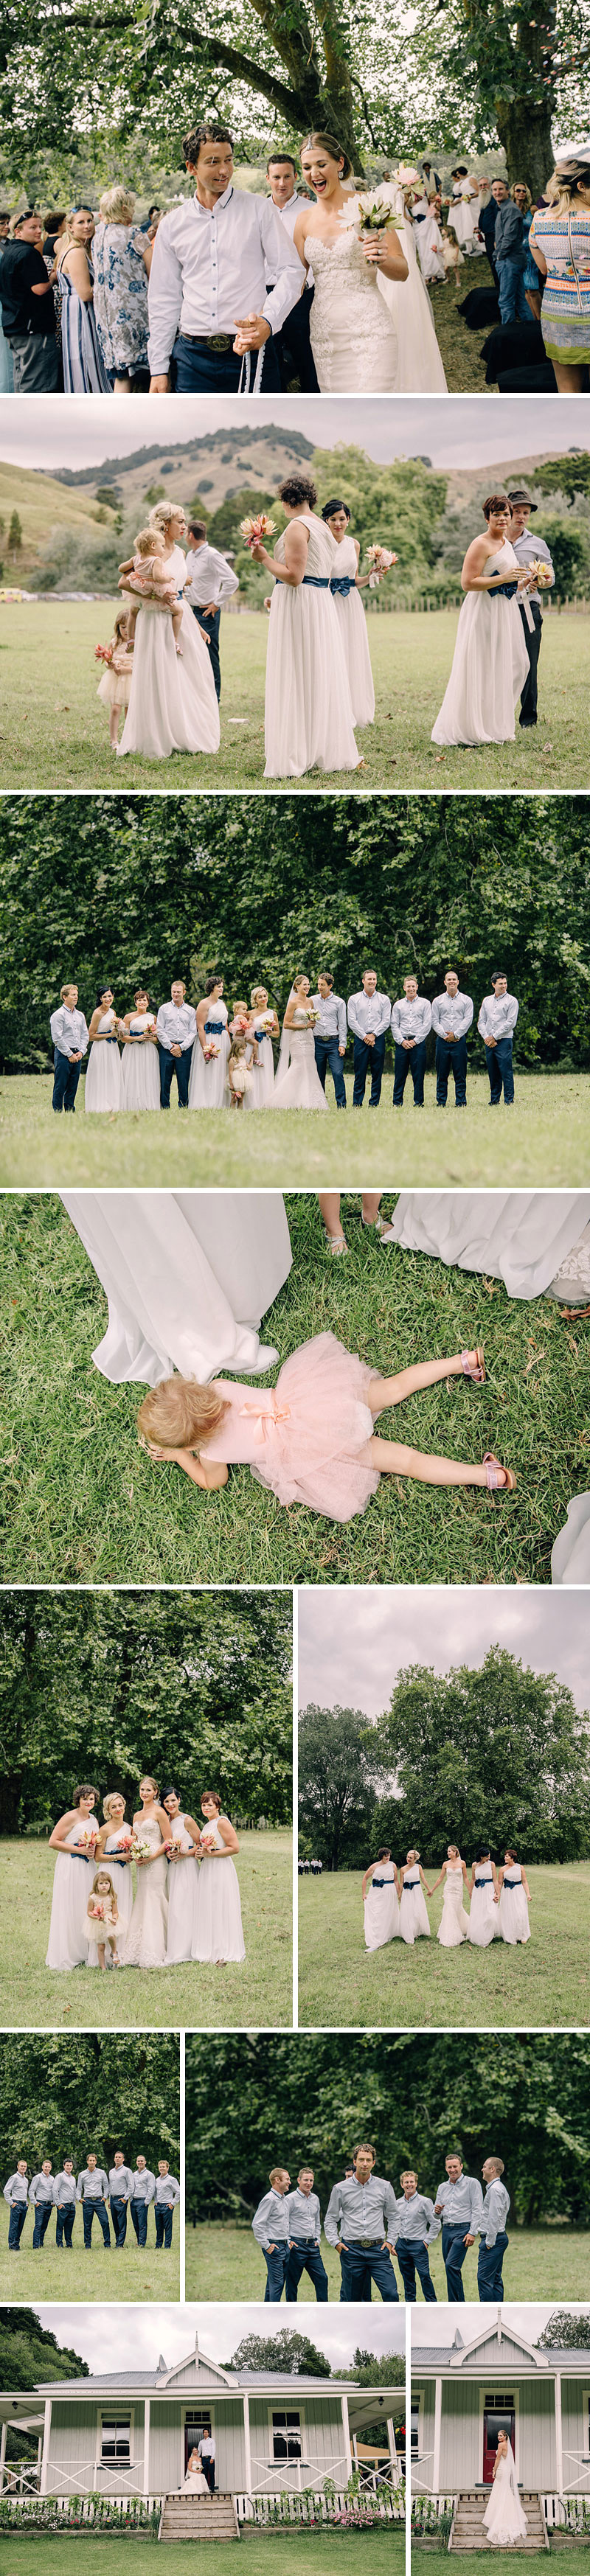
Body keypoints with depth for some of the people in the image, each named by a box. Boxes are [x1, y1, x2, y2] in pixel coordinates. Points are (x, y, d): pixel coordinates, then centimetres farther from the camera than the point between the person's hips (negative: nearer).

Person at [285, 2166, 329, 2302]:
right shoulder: (291, 2199, -6)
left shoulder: (315, 2199, 15)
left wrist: (318, 2240, 13)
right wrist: (288, 2242, -14)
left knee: (322, 2278, 0)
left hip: (313, 2245, 6)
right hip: (297, 2245, -6)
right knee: (292, 2281, 0)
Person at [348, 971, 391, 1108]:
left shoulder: (384, 999, 8)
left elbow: (386, 1021, 2)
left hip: (378, 1039, 1)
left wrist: (374, 1035, -8)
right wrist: (364, 1036, -8)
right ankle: (357, 1104, 0)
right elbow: (352, 1021, 1)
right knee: (360, 1073, -3)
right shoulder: (354, 999, 7)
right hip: (360, 1039, -1)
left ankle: (374, 1104, 4)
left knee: (377, 1074, 0)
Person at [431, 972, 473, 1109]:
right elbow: (435, 1021, 5)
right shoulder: (438, 1001, 10)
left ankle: (461, 1103, 0)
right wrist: (444, 1034, -9)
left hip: (459, 1040, -1)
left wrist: (455, 1034, -10)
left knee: (460, 1075, -2)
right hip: (442, 1041, 1)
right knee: (442, 1074, 2)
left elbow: (468, 1019, -1)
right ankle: (441, 1103, 6)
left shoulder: (466, 1000, 7)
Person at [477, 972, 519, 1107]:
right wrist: (486, 1037, -2)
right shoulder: (487, 1000, 16)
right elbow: (481, 1021, 14)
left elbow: (510, 1023, -6)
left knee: (506, 1073, -9)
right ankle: (494, 1102, 11)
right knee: (493, 1074, 7)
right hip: (489, 1043, 5)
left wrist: (494, 1037, -8)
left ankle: (509, 1102, -9)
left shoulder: (511, 1001, 1)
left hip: (504, 1041, -5)